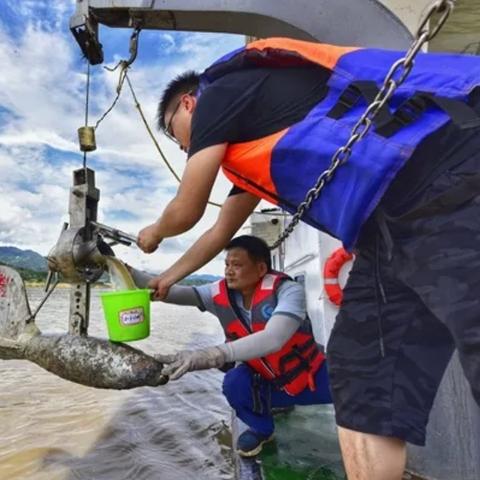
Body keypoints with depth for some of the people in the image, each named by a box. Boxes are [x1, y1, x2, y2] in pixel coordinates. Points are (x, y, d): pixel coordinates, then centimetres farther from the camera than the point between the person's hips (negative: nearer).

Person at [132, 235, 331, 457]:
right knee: (233, 383, -26)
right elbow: (172, 292, -20)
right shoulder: (220, 294, -15)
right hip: (268, 383, 3)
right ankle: (261, 429, 7)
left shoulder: (288, 290, -29)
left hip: (311, 377, -2)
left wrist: (209, 356, -54)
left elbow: (273, 339, -45)